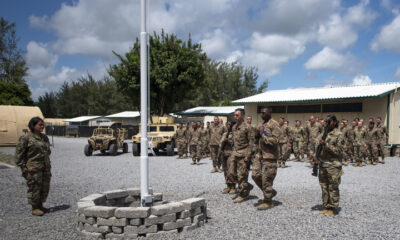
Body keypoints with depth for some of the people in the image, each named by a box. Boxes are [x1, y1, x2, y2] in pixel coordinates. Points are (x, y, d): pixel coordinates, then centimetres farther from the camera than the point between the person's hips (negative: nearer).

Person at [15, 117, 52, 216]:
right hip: (33, 168, -7)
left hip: (45, 167, 7)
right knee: (34, 187, -2)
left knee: (45, 187, 10)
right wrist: (23, 166, -11)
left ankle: (40, 206, 25)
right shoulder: (25, 138, -7)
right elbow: (19, 153, -7)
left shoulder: (44, 137, 14)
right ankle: (34, 208, 11)